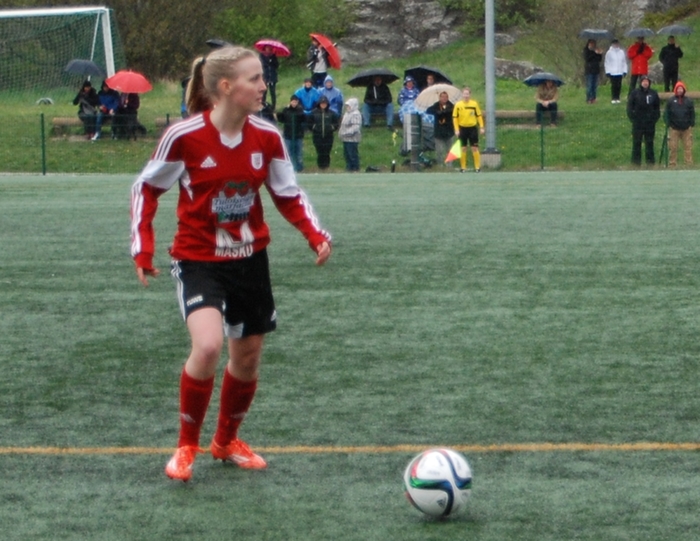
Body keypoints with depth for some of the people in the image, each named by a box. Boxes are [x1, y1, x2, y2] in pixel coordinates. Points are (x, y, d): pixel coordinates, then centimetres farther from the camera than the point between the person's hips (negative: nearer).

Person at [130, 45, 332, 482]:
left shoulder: (267, 137, -6)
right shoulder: (184, 136, -18)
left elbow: (289, 195, 5)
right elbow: (147, 188, -4)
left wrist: (316, 235, -10)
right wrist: (143, 247, -10)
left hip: (250, 258, 5)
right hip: (198, 259, -5)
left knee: (248, 357, 12)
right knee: (208, 345, -25)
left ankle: (227, 441, 38)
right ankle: (187, 446, -4)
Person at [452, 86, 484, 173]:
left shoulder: (474, 104, -1)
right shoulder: (458, 105, -3)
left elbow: (479, 116, 4)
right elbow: (455, 117, -1)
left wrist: (481, 127, -1)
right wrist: (456, 129, -7)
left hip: (472, 128, 0)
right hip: (462, 128, 0)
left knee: (475, 148, 0)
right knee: (463, 148, 4)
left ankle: (477, 167, 4)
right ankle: (463, 167, 10)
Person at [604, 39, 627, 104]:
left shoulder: (622, 52, 9)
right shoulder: (609, 52, 2)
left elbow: (624, 62, 11)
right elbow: (607, 63, 1)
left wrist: (625, 71, 5)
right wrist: (607, 72, -6)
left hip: (620, 72, 2)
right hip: (612, 72, -2)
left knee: (619, 86, 2)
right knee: (613, 85, -4)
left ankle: (617, 98, 9)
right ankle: (613, 98, 1)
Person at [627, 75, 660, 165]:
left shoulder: (653, 93, 6)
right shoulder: (635, 93, -1)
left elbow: (657, 107, 13)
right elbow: (630, 106, 2)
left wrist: (656, 117, 3)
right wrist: (632, 117, -6)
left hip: (650, 122, 2)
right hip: (638, 122, -2)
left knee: (649, 141, 5)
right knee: (637, 141, 0)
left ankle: (650, 159, 9)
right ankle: (636, 159, 5)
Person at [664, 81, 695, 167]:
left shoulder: (689, 101, 7)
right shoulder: (671, 101, 3)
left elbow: (692, 114, 9)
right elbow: (666, 113, 3)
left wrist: (692, 123, -1)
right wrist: (668, 123, -7)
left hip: (686, 128, 1)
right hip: (674, 129, -1)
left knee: (688, 147, 0)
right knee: (673, 147, 0)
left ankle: (689, 163, 3)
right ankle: (672, 163, 5)